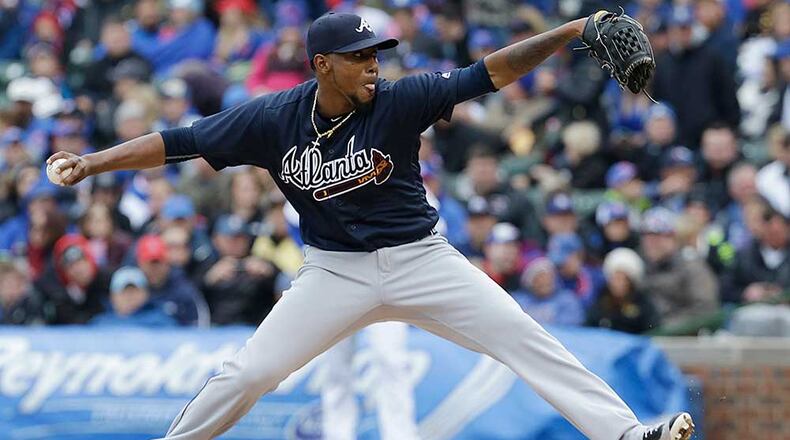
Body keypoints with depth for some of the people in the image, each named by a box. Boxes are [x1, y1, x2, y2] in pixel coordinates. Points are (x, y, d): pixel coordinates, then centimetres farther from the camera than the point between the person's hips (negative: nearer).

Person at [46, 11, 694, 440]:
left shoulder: (397, 102, -14)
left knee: (524, 338, -12)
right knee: (249, 374, -4)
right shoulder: (273, 119, -10)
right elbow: (178, 142, -6)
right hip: (336, 272, 1)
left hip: (420, 259, -1)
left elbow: (491, 74, -20)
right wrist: (90, 163, -13)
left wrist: (569, 32, -31)